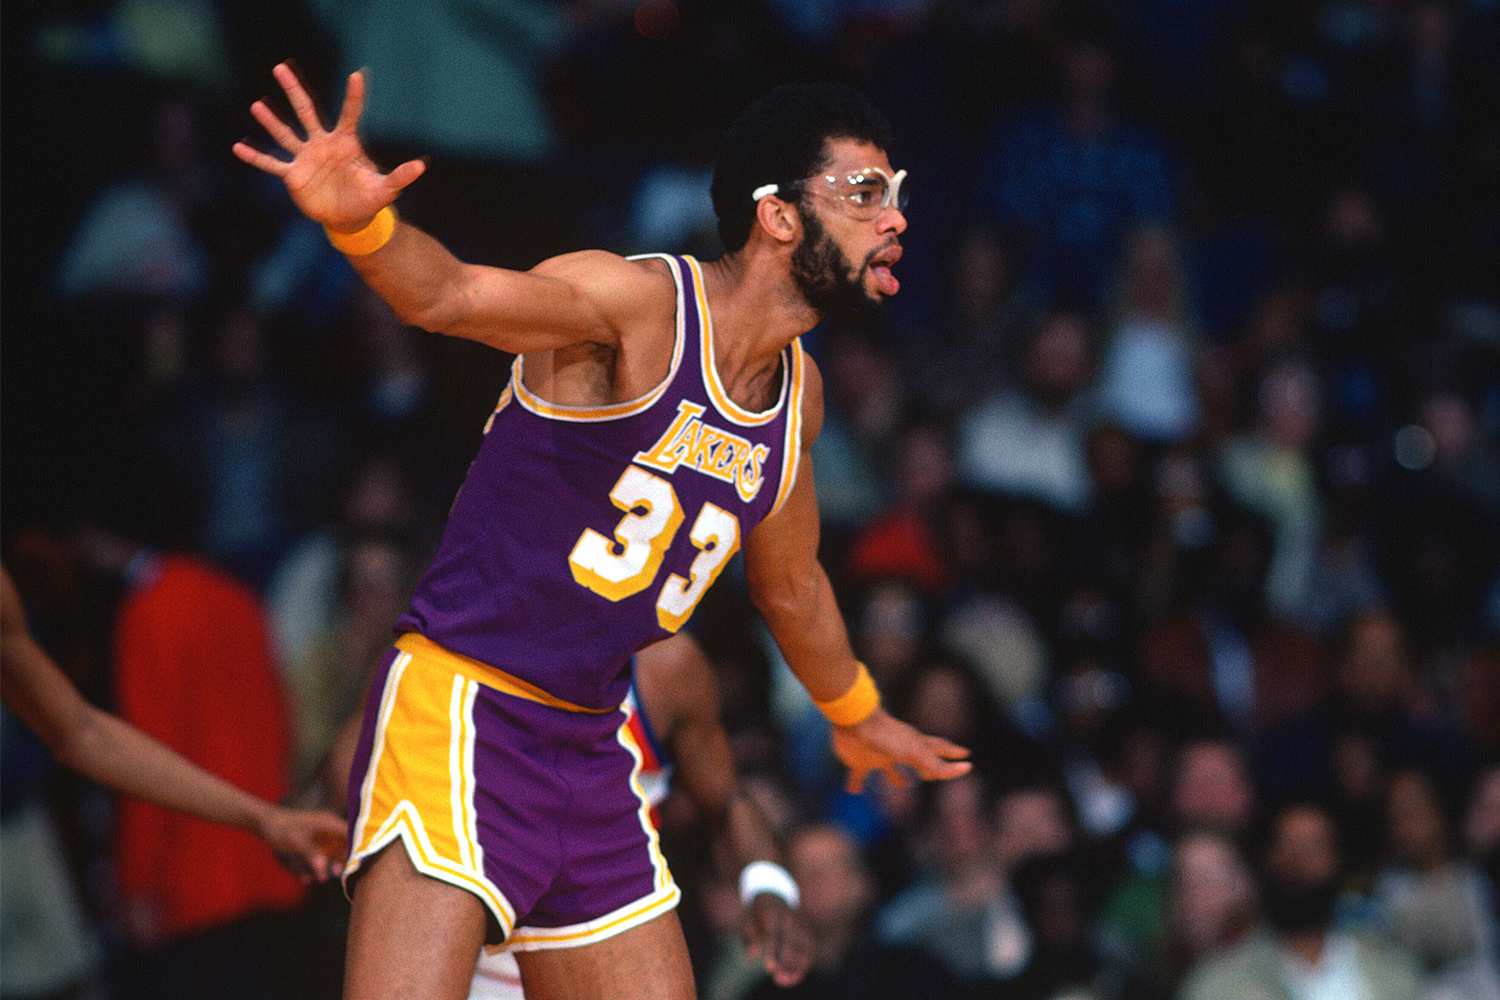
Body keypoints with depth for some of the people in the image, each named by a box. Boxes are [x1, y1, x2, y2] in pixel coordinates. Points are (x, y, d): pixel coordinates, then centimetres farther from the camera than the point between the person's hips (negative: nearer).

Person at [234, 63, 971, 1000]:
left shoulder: (799, 394, 11)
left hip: (592, 754, 8)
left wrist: (856, 715, 47)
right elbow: (450, 294, -31)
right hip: (461, 706, -8)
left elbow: (790, 583, 30)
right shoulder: (639, 303, -13)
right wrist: (361, 222, -53)